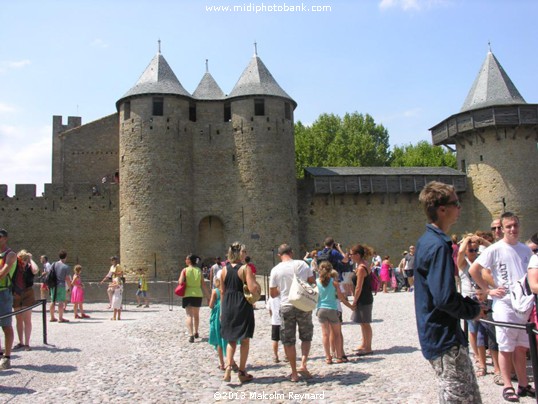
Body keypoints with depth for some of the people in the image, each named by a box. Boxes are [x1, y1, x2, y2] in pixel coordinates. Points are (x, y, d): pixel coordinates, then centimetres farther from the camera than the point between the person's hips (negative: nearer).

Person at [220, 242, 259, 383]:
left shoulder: (224, 269, 3)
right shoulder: (245, 268, -11)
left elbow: (222, 291, 7)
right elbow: (252, 288, -21)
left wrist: (223, 309, 15)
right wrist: (257, 285, 1)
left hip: (228, 306, 4)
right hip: (243, 305, -4)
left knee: (231, 340, 16)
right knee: (245, 340, 10)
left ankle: (228, 366, -3)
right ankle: (242, 372, 14)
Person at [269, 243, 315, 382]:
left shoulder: (276, 270, -4)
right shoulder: (302, 264, -3)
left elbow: (273, 293, 2)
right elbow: (312, 282, 4)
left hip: (286, 306, -1)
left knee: (288, 341, 10)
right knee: (306, 337, 18)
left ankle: (294, 373, 14)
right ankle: (303, 364, 1)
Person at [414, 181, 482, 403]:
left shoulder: (427, 241, 11)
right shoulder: (438, 245, -21)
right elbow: (444, 298, -27)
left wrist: (469, 303, 7)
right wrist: (473, 310, -9)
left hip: (440, 336, 10)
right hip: (445, 340, -10)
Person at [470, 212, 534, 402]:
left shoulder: (526, 249, 9)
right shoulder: (495, 249, -8)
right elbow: (473, 270, -10)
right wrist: (489, 290, -9)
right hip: (505, 304, -5)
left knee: (521, 347, 13)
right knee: (506, 348, 3)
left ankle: (523, 384, 24)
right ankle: (507, 386, 13)